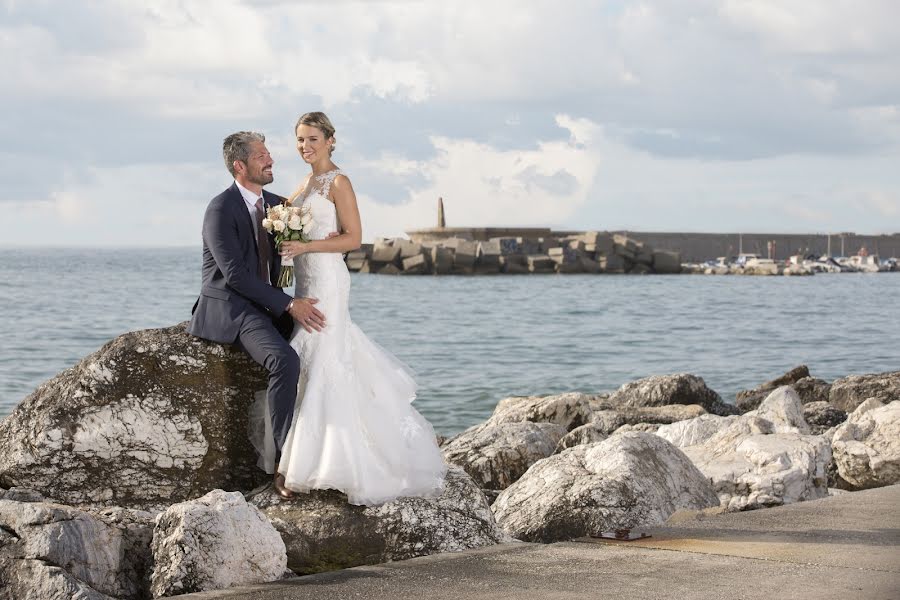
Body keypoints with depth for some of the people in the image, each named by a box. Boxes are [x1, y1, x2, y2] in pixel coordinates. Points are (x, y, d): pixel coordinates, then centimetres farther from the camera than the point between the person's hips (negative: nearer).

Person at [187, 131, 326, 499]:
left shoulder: (276, 204, 11)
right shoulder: (221, 209, -14)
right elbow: (235, 274, -21)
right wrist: (288, 305, -23)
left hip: (266, 307, 8)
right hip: (227, 309, -8)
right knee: (285, 361, -31)